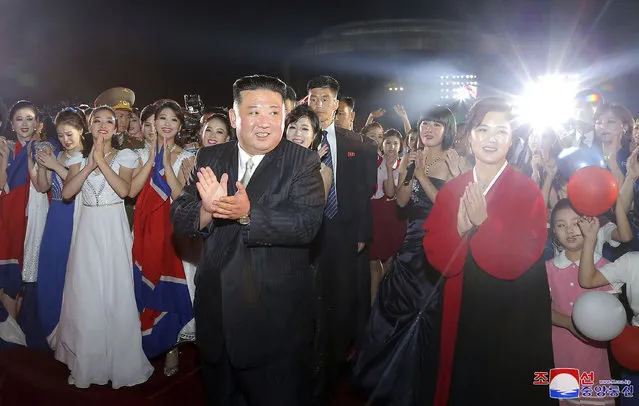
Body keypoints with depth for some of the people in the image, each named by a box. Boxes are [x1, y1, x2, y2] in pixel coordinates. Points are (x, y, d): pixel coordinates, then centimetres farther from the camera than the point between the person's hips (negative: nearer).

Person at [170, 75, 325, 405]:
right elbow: (179, 217, -3)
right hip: (216, 313, 4)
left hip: (276, 319, -4)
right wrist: (207, 210, -25)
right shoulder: (209, 158, 2)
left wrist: (248, 214, -32)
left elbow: (307, 224, -21)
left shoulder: (303, 162, -9)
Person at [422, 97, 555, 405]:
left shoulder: (528, 191, -8)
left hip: (515, 315, -3)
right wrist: (460, 228, -23)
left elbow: (520, 260, -17)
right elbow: (437, 257, -5)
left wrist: (484, 222, -26)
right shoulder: (451, 191, 1)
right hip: (463, 313, 3)